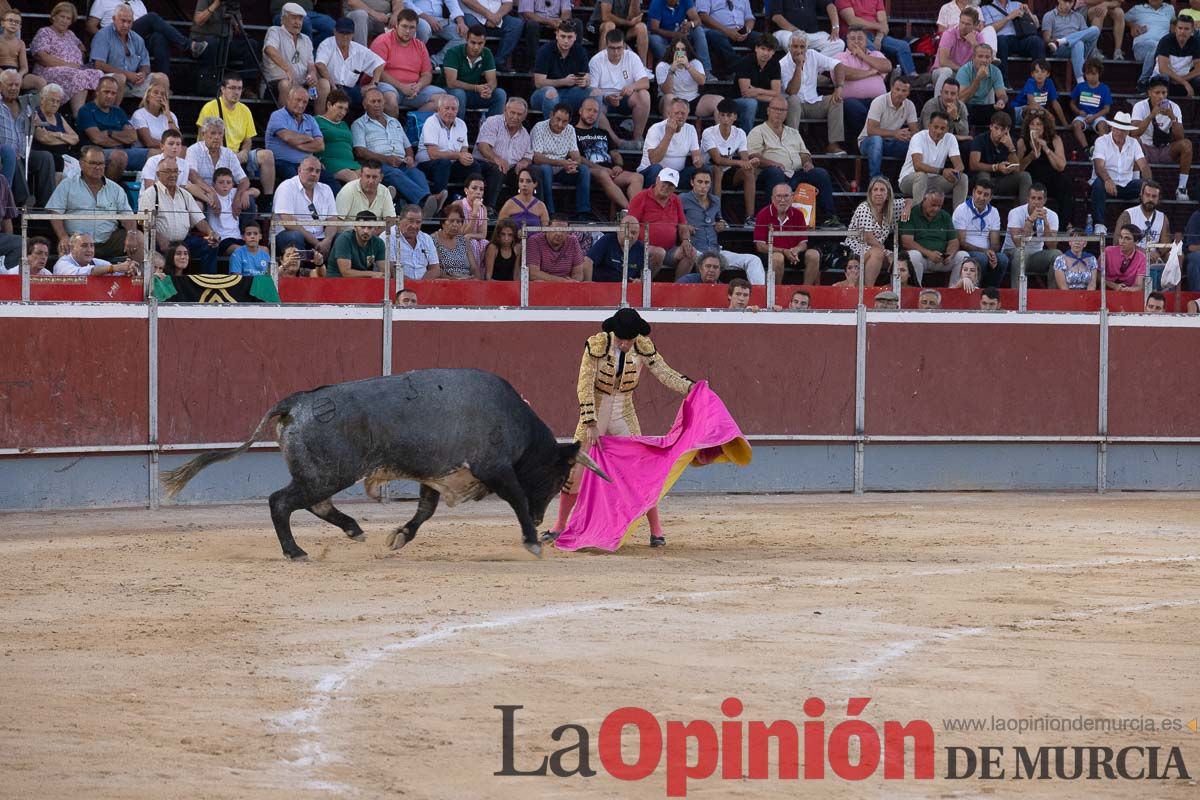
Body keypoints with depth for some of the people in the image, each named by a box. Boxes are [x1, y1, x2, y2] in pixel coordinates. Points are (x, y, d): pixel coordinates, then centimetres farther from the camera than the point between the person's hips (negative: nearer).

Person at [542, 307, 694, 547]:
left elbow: (665, 374, -8)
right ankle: (560, 526, 15)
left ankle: (656, 529, 4)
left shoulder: (643, 348, -9)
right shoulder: (597, 345, -17)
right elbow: (585, 385, -17)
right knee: (574, 470, 0)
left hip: (624, 417, 1)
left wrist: (691, 387, -25)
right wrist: (590, 423, -21)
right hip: (594, 414, -1)